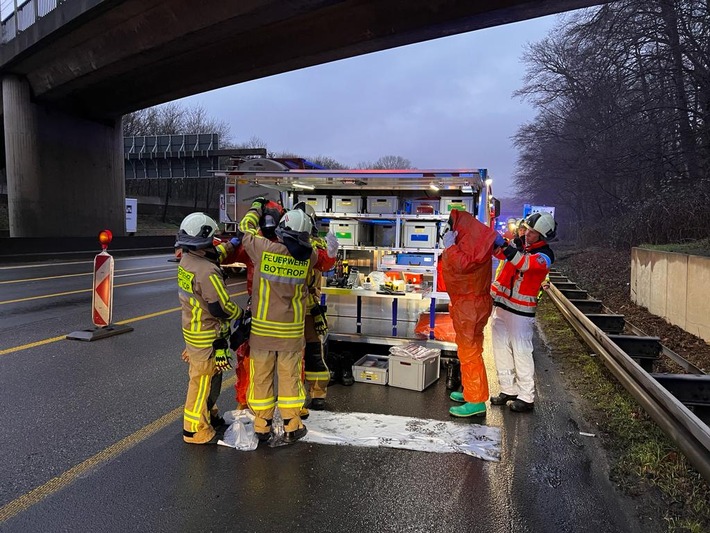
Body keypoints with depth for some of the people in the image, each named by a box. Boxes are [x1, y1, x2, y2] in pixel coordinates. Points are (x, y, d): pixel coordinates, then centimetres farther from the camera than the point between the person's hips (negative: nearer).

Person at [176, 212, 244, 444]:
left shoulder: (186, 260, -1)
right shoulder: (207, 272, -29)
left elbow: (209, 257, 23)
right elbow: (222, 309, -24)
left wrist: (230, 245, 26)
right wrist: (241, 313, -5)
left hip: (192, 329, 9)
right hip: (207, 337, -9)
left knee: (206, 377, 25)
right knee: (203, 381, 6)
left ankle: (208, 414, 43)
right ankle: (195, 430, 20)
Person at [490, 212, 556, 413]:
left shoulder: (544, 255, -11)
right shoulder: (519, 244, 10)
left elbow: (525, 263, -30)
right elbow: (500, 252, -1)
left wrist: (504, 246, -43)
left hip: (520, 311, -7)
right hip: (501, 304, 7)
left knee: (521, 351, -2)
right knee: (501, 348, 12)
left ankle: (526, 397, 8)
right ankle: (508, 389, 24)